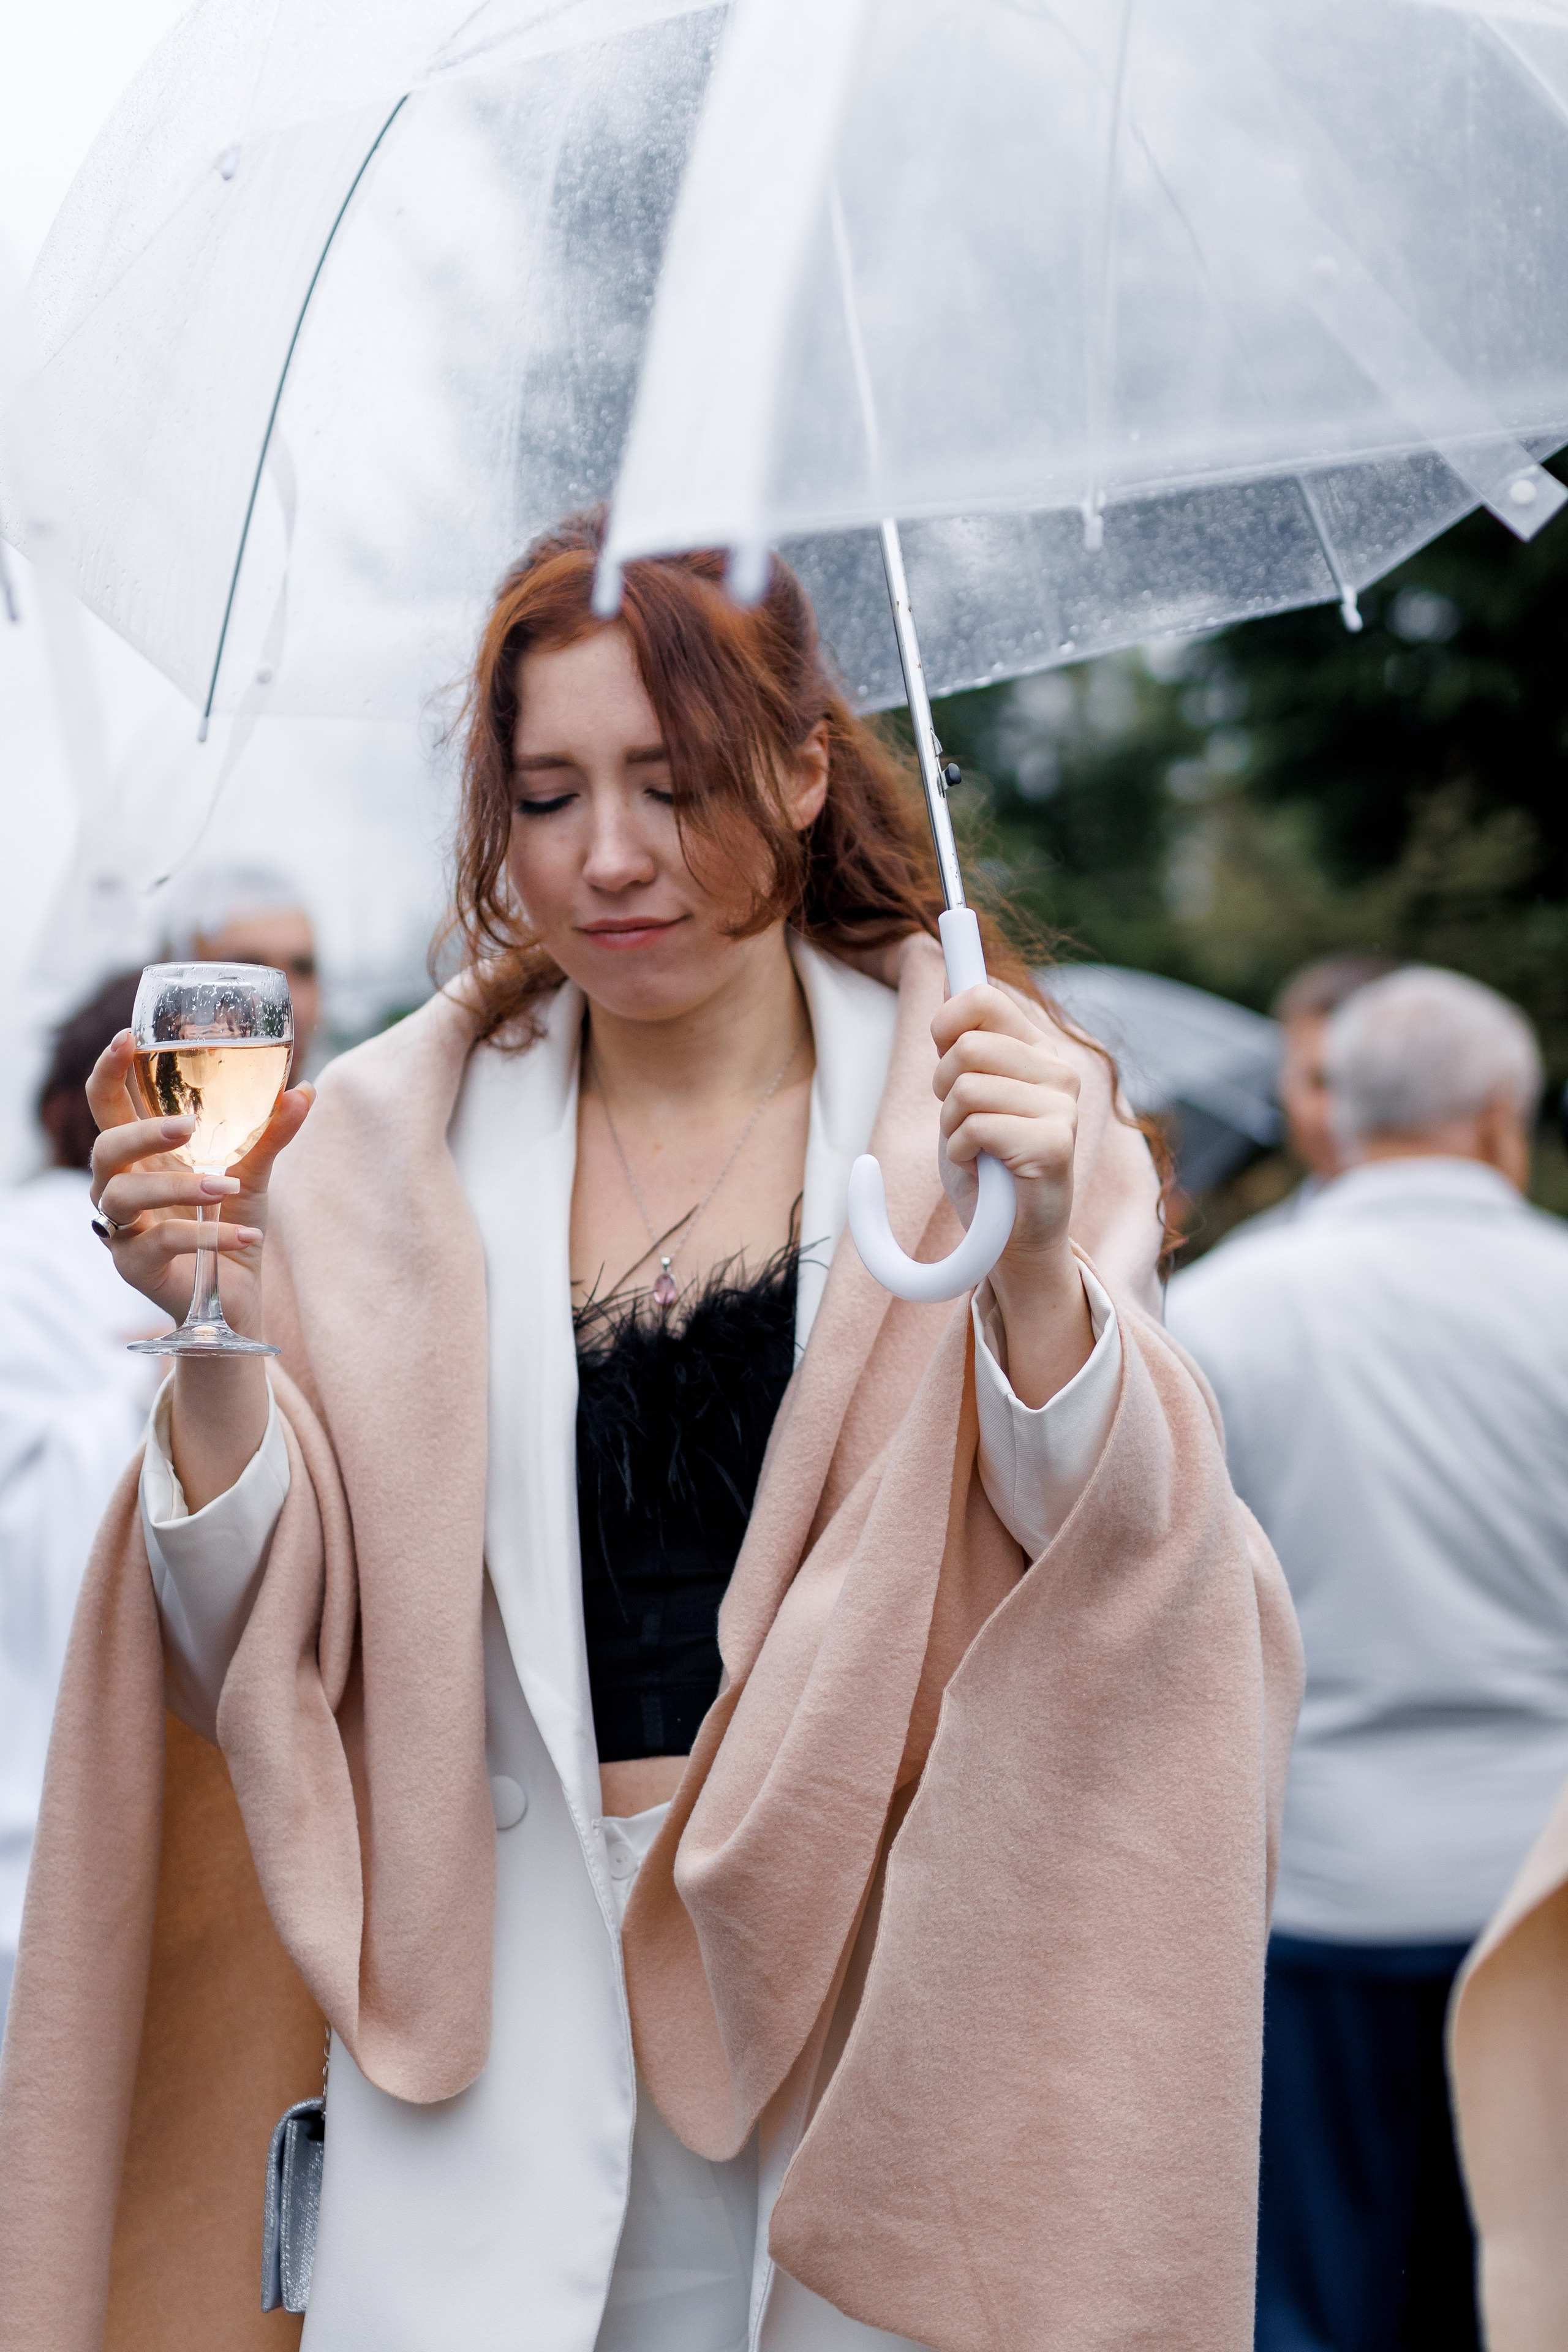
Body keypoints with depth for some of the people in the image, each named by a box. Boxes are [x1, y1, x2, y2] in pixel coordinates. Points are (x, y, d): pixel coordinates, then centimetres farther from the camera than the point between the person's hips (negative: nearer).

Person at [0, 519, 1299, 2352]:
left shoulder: (967, 1104, 0)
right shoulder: (387, 1149, 4)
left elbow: (1109, 1586, -9)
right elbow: (264, 1655, 0)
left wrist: (1031, 1259, -26)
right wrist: (217, 1343, -16)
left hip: (867, 1990, 0)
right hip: (498, 2010, 1)